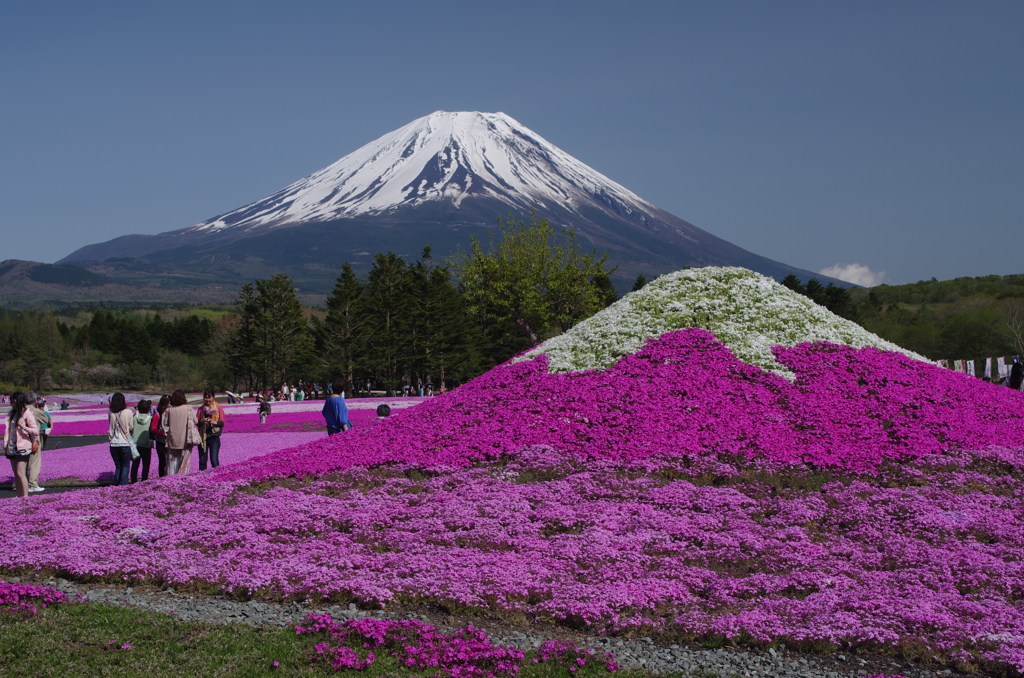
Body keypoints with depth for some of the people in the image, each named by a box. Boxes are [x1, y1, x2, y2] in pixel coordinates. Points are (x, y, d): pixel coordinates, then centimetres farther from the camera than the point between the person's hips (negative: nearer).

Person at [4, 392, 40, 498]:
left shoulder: (27, 414, -7)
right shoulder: (11, 414, 13)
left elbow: (35, 431, -11)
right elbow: (7, 430, 12)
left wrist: (23, 426, -22)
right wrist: (5, 446, 7)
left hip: (22, 448, -7)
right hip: (12, 448, 7)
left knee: (20, 473, -11)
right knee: (16, 474, 8)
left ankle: (25, 497, -9)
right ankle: (19, 497, 12)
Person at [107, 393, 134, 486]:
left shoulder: (111, 413, -1)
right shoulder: (128, 412, -8)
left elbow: (110, 426, 7)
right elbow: (130, 427, 0)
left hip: (113, 443, 3)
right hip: (125, 443, -3)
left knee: (118, 466, 15)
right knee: (125, 466, 6)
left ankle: (116, 485, 10)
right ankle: (123, 485, -4)